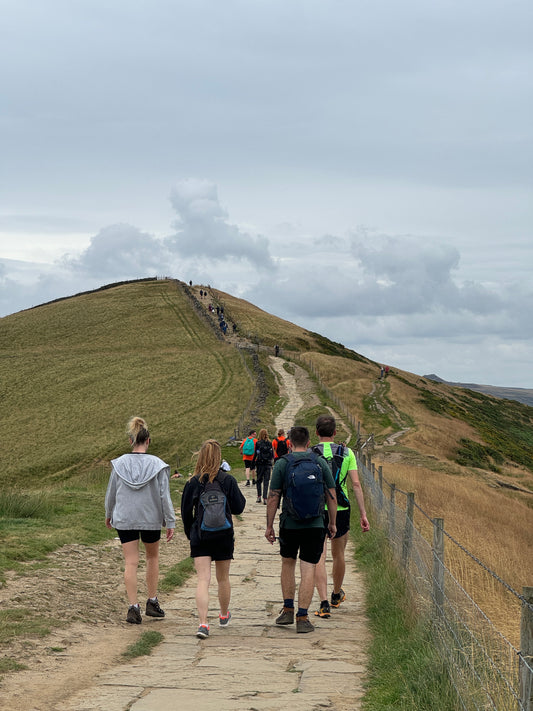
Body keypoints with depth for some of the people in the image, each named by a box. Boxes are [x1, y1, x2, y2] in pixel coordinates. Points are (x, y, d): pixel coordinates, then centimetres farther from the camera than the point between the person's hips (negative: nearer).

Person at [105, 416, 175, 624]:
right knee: (152, 557, 19)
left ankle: (133, 607, -5)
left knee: (131, 562, 3)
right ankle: (152, 602, 23)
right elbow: (165, 496, -9)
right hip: (151, 519, -1)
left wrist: (109, 514, 22)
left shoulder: (119, 464, -4)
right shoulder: (157, 465, -9)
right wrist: (170, 523, -3)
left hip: (124, 519, 1)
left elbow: (111, 493, 6)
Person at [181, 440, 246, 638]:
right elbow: (238, 508, -2)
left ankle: (203, 623, -19)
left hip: (199, 537, 0)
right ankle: (224, 615, 38)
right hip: (224, 537, 1)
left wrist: (190, 533, 15)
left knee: (203, 580, -4)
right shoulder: (228, 480, -7)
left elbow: (186, 512, 1)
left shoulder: (193, 482, -4)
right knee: (223, 578, 18)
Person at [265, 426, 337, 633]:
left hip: (289, 525, 0)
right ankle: (302, 618, -3)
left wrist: (269, 526, 3)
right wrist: (332, 522, 15)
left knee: (288, 563, 21)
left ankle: (288, 610, 20)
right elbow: (332, 496, 3)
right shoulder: (321, 463, 1)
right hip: (315, 525, 0)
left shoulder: (282, 464, -4)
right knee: (308, 571, 1)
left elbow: (273, 498, -5)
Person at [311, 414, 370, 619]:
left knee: (319, 557, -2)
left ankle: (324, 602, -14)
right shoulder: (347, 453, 1)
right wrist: (363, 514, -2)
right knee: (338, 555, 20)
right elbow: (356, 484, -4)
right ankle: (336, 595, 39)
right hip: (341, 510, 2)